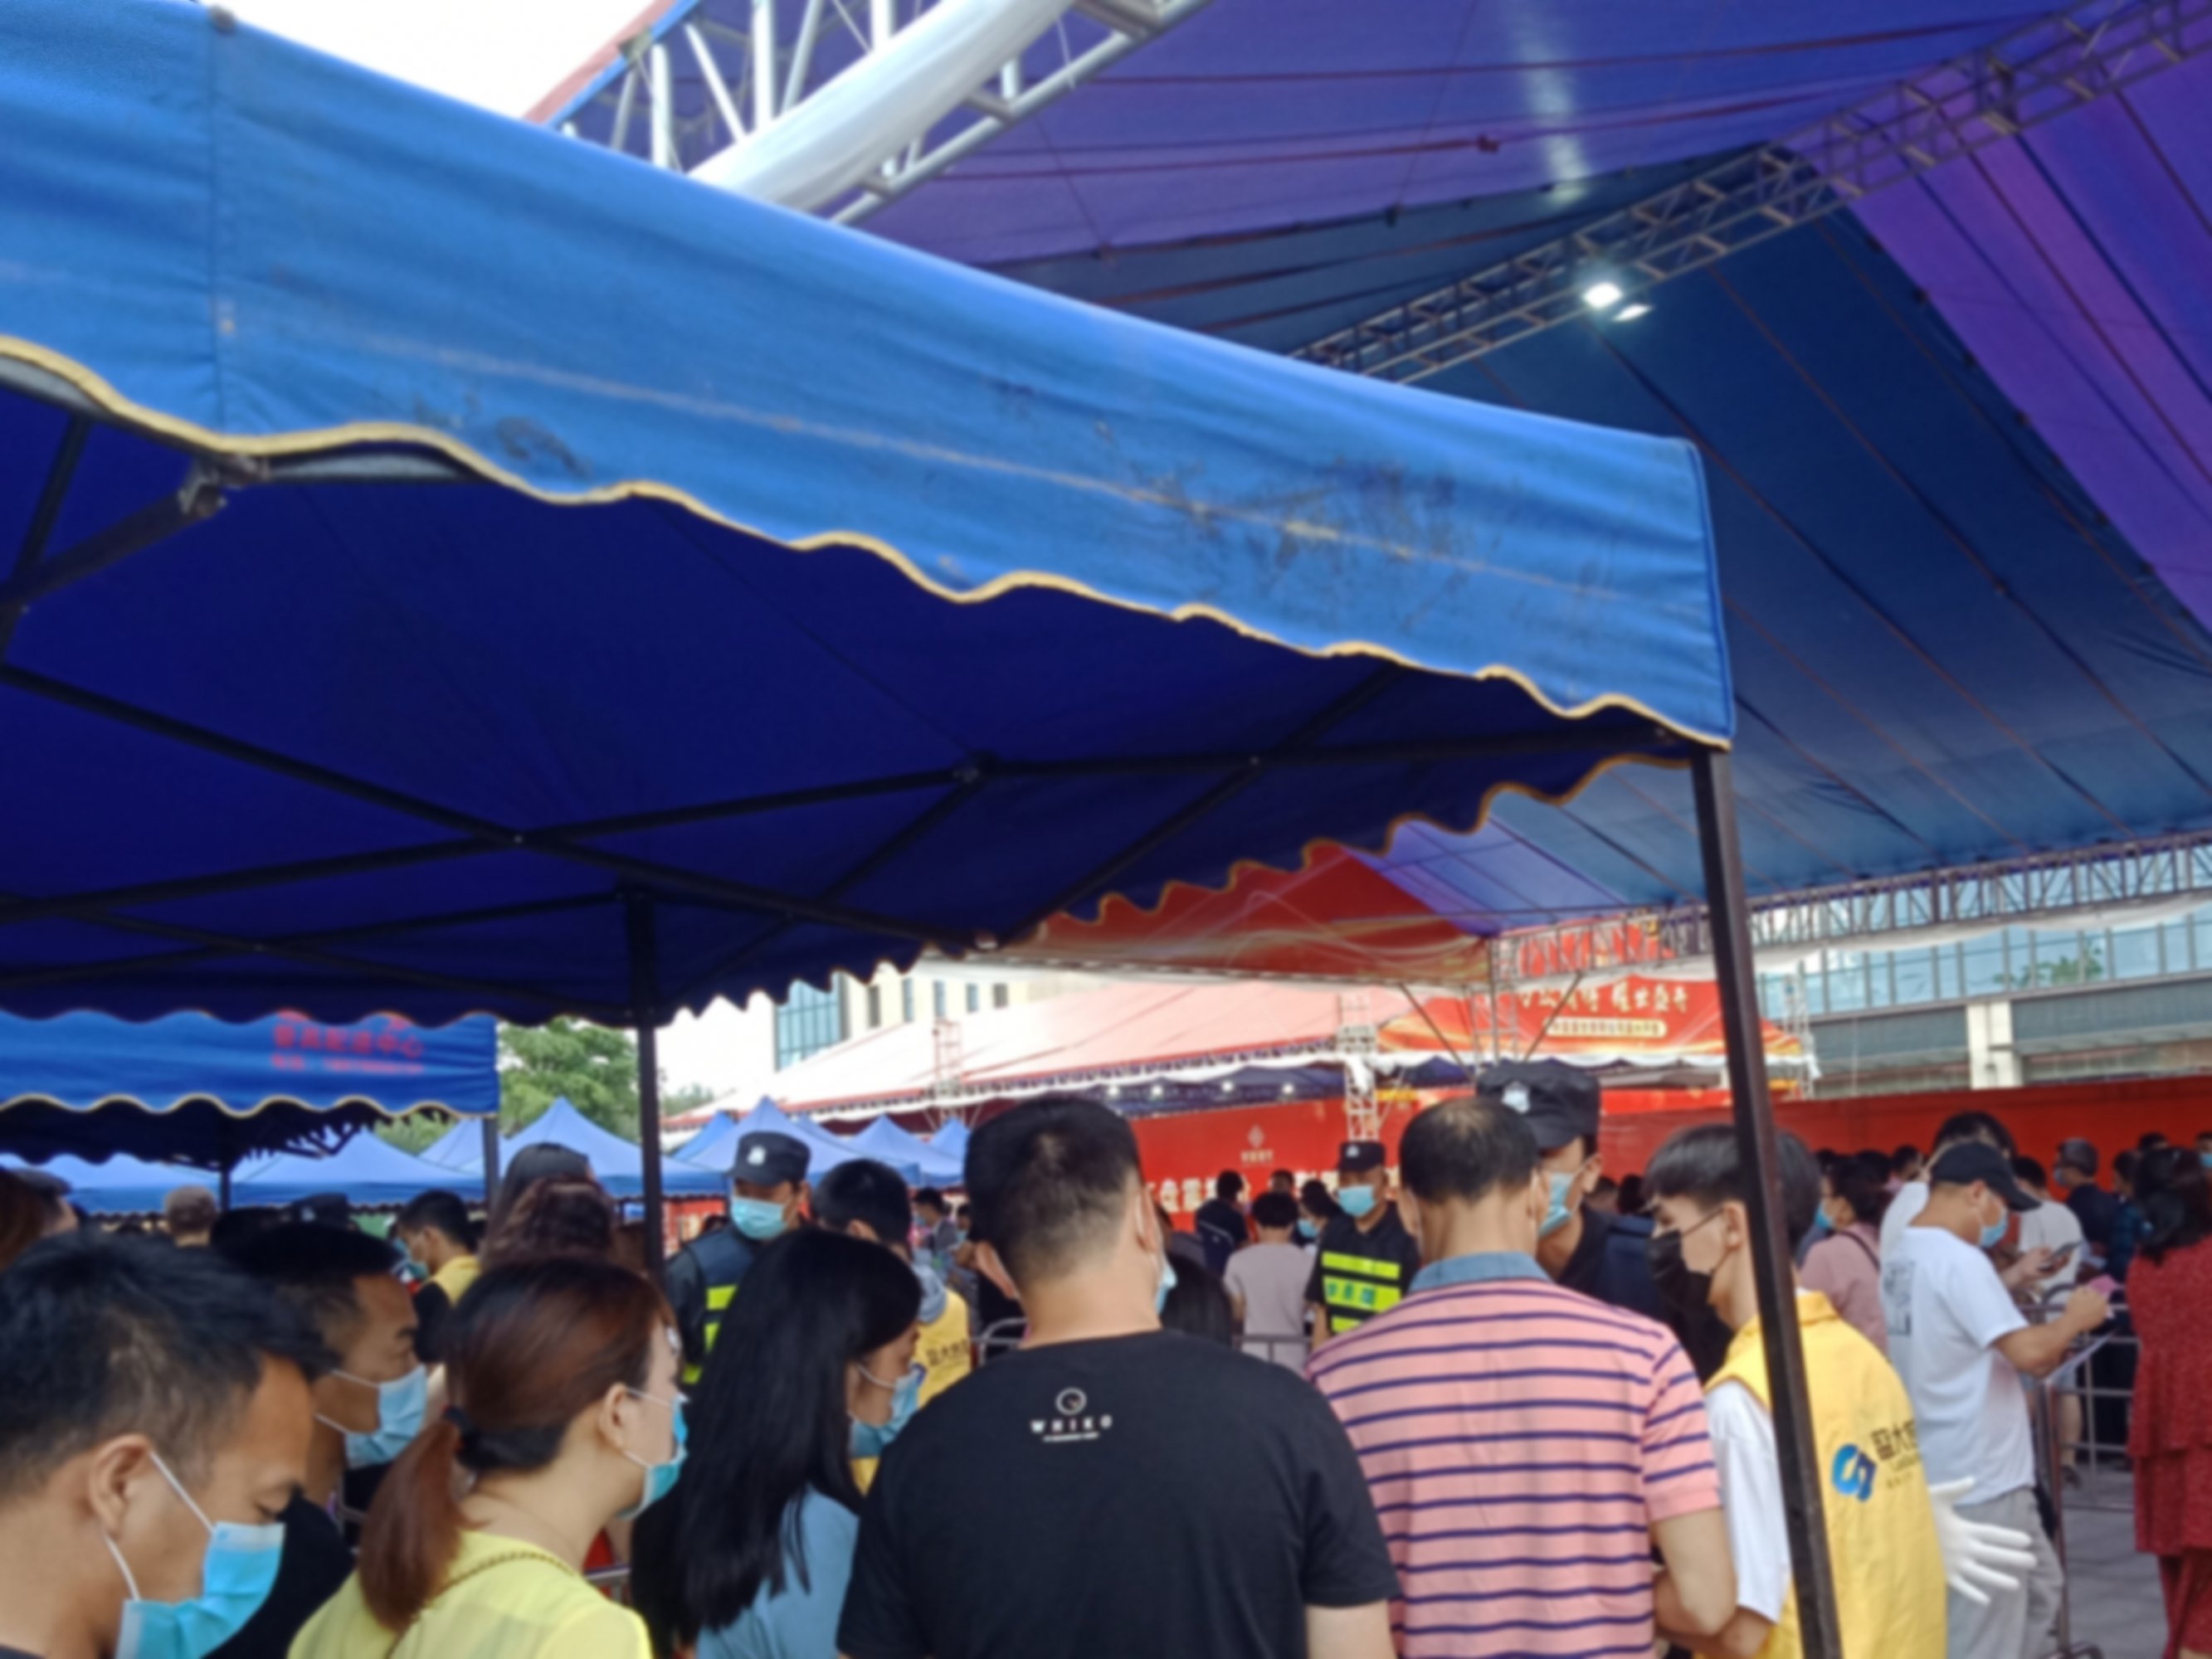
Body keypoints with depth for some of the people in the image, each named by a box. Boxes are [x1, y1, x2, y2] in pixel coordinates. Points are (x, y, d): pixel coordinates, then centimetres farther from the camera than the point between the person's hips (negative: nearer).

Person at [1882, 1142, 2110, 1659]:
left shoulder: (1899, 1256, 9)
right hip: (1980, 1477, -9)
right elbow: (2027, 1351, -26)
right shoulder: (1959, 1260, -21)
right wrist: (2075, 1318, -8)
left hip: (1949, 1468, 9)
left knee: (2039, 1586, 24)